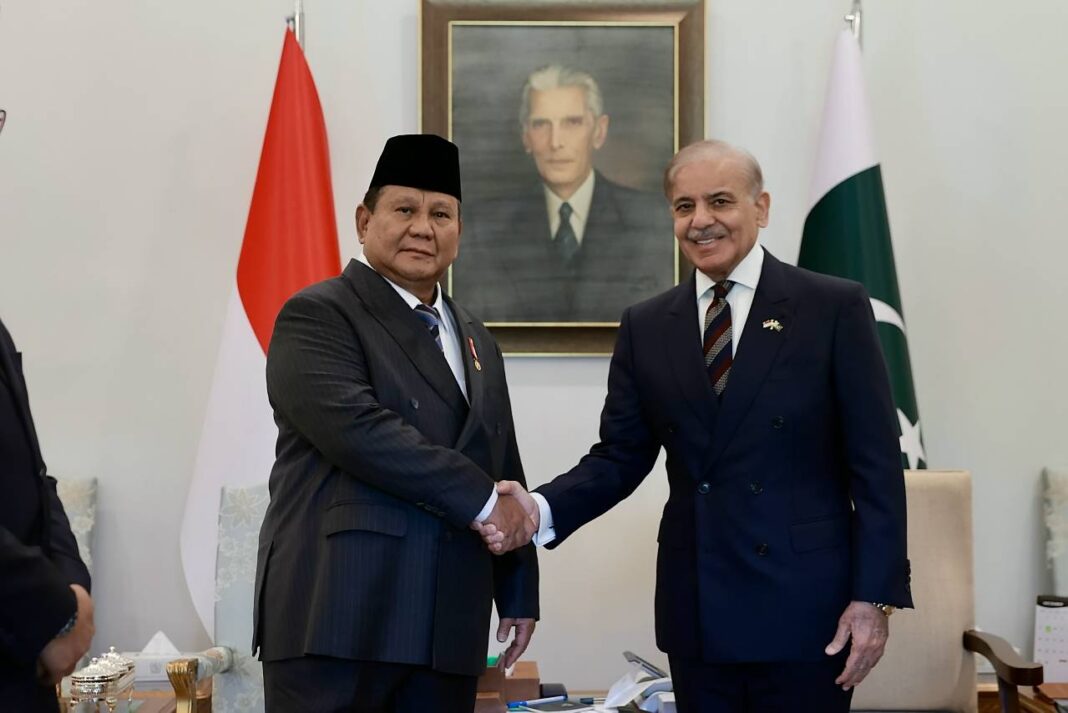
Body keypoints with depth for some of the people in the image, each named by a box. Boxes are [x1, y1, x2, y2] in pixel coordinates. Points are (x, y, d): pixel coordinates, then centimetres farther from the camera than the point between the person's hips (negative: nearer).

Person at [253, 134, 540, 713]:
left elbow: (505, 472, 21)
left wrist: (519, 592, 18)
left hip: (448, 628, 7)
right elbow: (356, 428, -19)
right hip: (338, 619, -6)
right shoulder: (317, 316, -3)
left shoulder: (476, 342, 20)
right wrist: (482, 500, -14)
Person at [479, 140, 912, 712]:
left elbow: (875, 464, -5)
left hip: (804, 607, -3)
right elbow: (620, 457, 7)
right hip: (695, 614, 3)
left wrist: (874, 596, -9)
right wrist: (543, 510, -11)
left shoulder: (835, 308, -4)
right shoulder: (646, 327, 7)